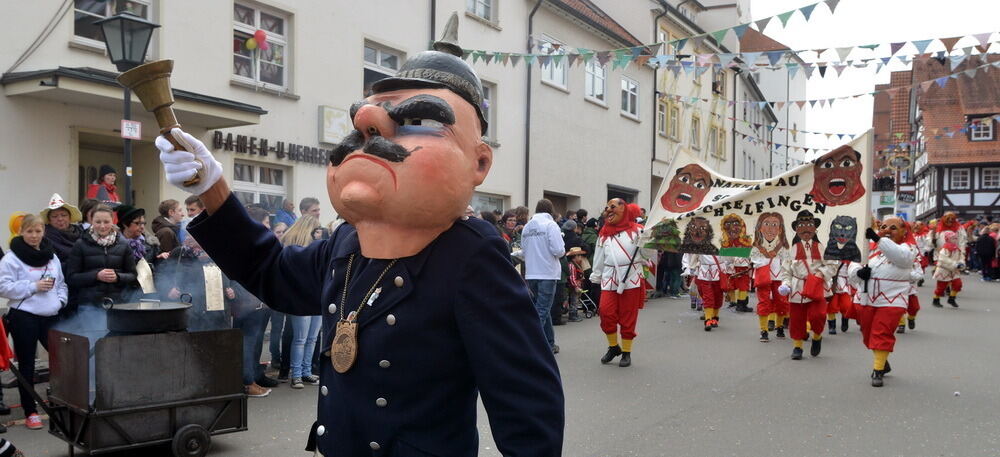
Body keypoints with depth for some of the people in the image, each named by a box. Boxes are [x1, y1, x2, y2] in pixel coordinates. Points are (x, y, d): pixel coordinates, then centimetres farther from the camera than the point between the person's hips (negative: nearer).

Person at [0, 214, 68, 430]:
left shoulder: (52, 256, 11)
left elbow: (62, 283, 18)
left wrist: (61, 300, 1)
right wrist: (33, 287, -16)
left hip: (50, 316, 4)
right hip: (24, 317, -4)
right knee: (27, 364, 4)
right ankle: (30, 411, 13)